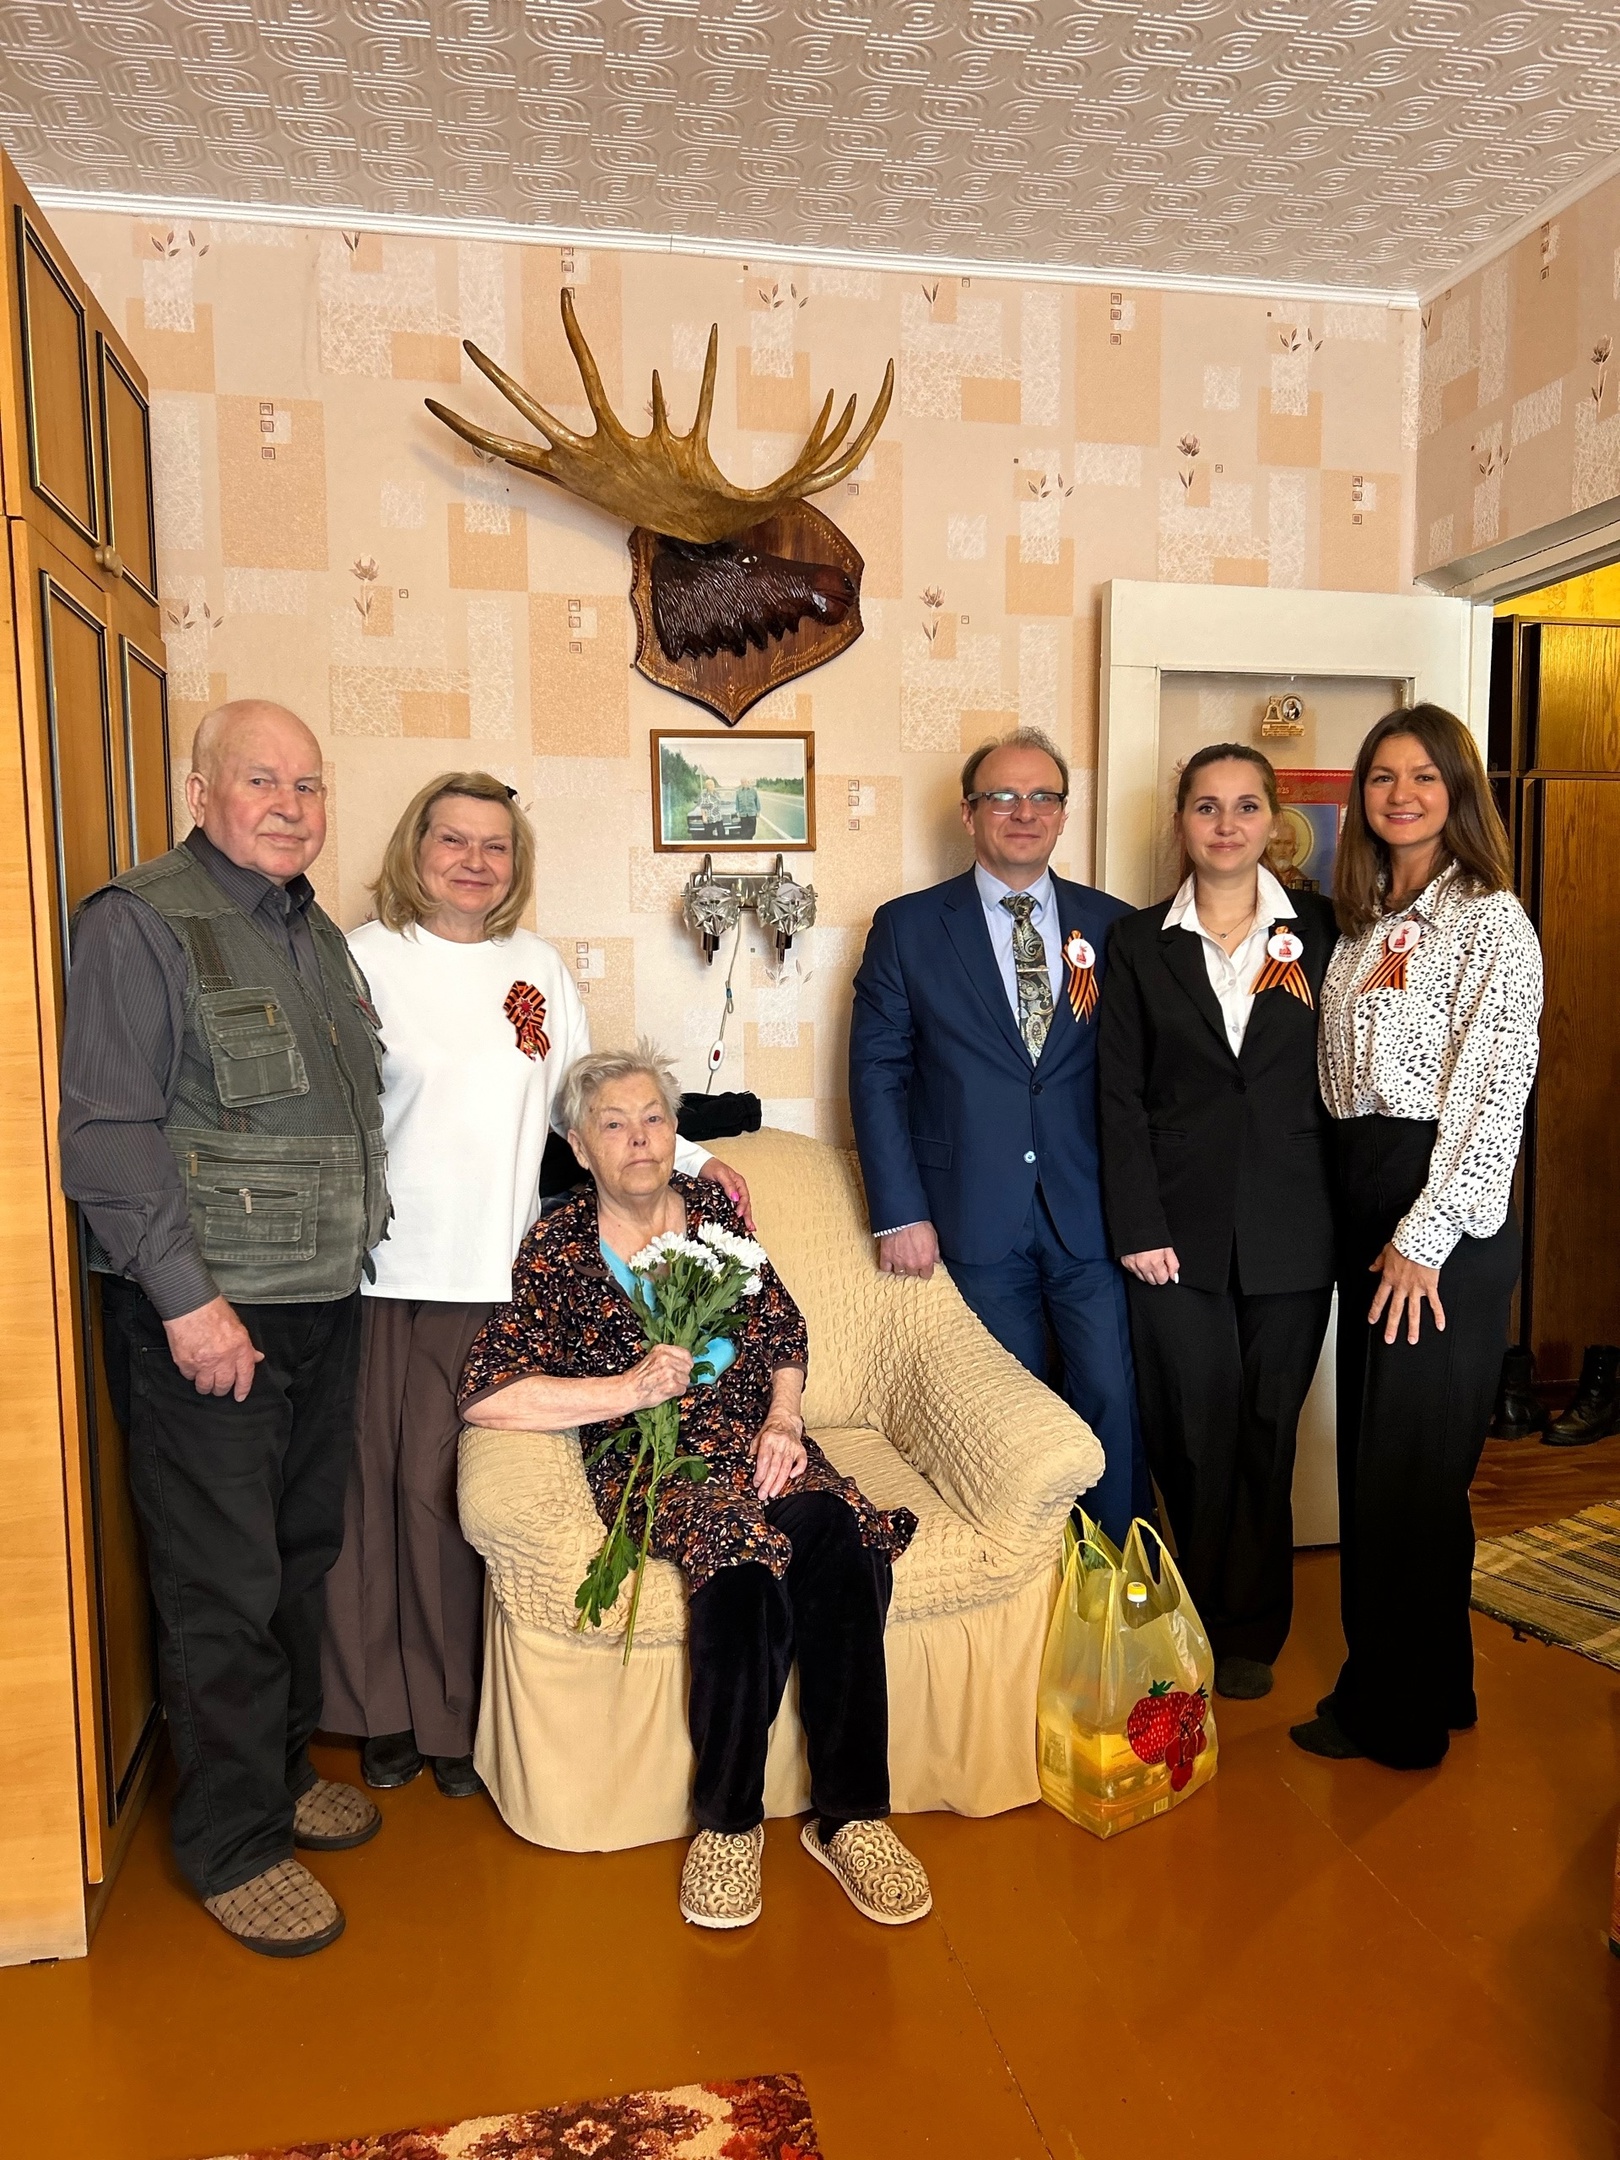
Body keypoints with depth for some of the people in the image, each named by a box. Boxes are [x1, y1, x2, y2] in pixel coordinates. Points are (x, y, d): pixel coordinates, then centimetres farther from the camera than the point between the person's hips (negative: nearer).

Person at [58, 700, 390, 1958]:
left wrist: (358, 1250, 14)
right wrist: (185, 1298, -19)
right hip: (205, 1319, -7)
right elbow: (109, 1133, -16)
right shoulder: (139, 925, -10)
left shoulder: (320, 937, 14)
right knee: (225, 1588, 2)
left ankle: (282, 1770, 36)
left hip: (325, 1310, 8)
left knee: (303, 1558, 18)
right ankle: (233, 1846, 19)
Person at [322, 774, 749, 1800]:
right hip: (377, 1272, -2)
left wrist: (692, 1158, 14)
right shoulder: (365, 959, 0)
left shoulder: (538, 966, 11)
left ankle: (454, 1713, 21)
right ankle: (382, 1710, 26)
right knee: (372, 1484, 6)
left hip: (492, 1275, 2)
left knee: (447, 1487, 2)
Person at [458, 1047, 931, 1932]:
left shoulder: (714, 1208, 12)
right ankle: (726, 1820, -15)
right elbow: (486, 1394, -12)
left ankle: (850, 1815, -16)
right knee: (742, 1561, -35)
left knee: (837, 1542, -29)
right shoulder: (557, 1250, 0)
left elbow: (784, 1333, 16)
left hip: (755, 1442, 4)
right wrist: (630, 1390, -18)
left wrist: (783, 1418, -4)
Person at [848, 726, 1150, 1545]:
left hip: (1093, 1215, 1)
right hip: (977, 1222, -1)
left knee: (1116, 1402, 3)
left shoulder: (1112, 925, 7)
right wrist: (899, 1210, -7)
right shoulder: (907, 927, 2)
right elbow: (877, 1072, -1)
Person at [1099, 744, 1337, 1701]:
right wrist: (1139, 1226, -6)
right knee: (1196, 1439, 5)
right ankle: (1203, 1627, 25)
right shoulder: (1139, 943, 4)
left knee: (1266, 1435, 10)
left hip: (1292, 1231, 1)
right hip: (1181, 1230, 0)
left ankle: (1252, 1631, 27)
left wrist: (1348, 1220, -2)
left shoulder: (1319, 929, 5)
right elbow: (1121, 1097, 1)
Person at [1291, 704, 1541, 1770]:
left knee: (1411, 1462, 2)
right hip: (1363, 1196, 8)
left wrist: (1423, 1238, -17)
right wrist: (1368, 1223, 6)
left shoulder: (1491, 921, -9)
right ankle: (1427, 1685, 31)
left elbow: (1495, 1095, -15)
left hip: (1448, 1211, -7)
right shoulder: (1362, 920, 14)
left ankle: (1401, 1715, 20)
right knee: (1371, 1452, 13)